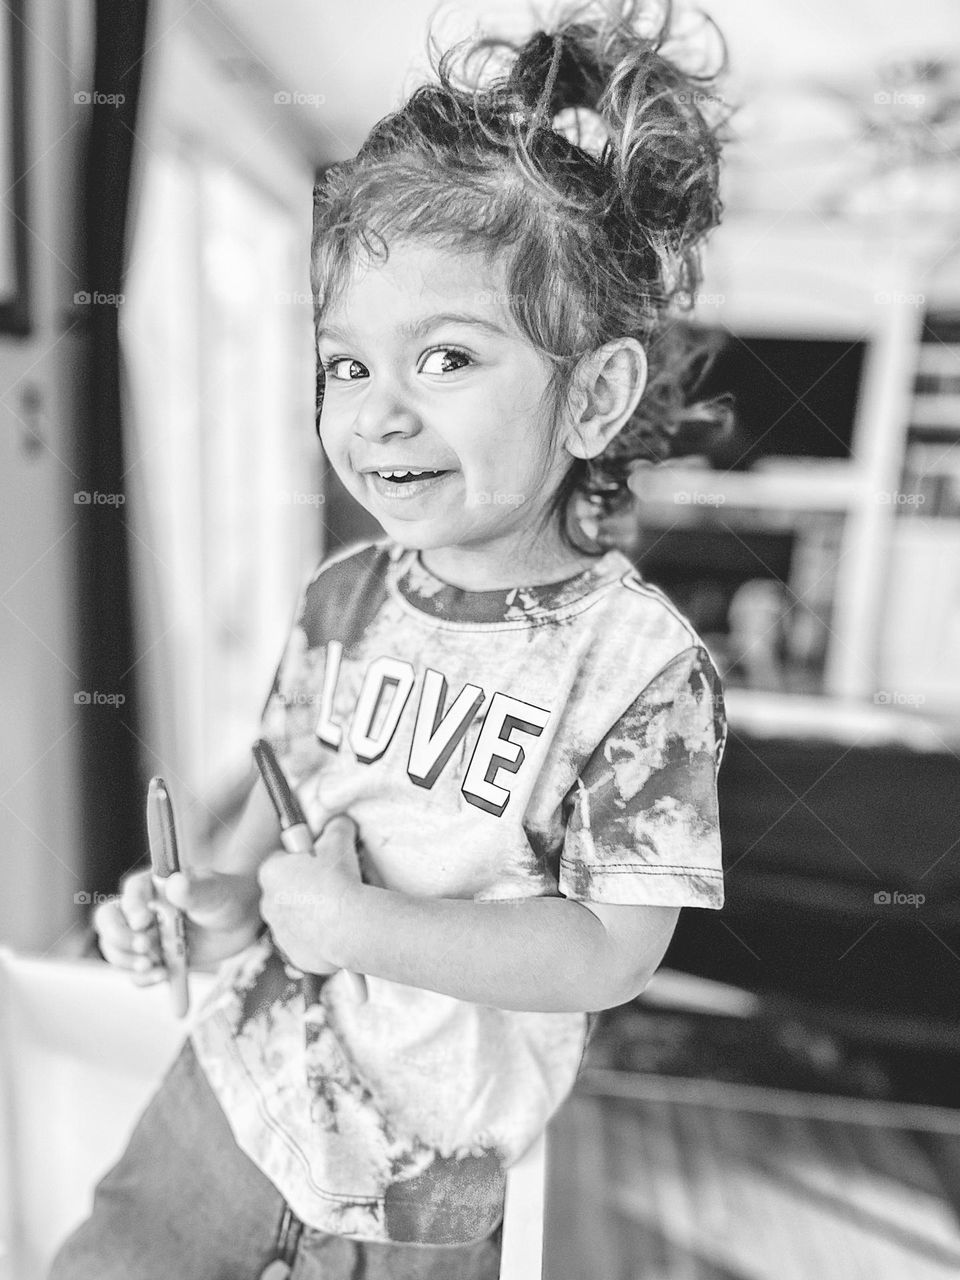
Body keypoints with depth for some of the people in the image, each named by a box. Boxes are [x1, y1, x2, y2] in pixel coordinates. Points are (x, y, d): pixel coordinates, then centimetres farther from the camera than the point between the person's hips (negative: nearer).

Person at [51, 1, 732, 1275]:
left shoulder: (641, 664, -24)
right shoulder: (343, 598, -9)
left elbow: (612, 952, -21)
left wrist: (362, 924, -25)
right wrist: (229, 895, -13)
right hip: (241, 1073, 4)